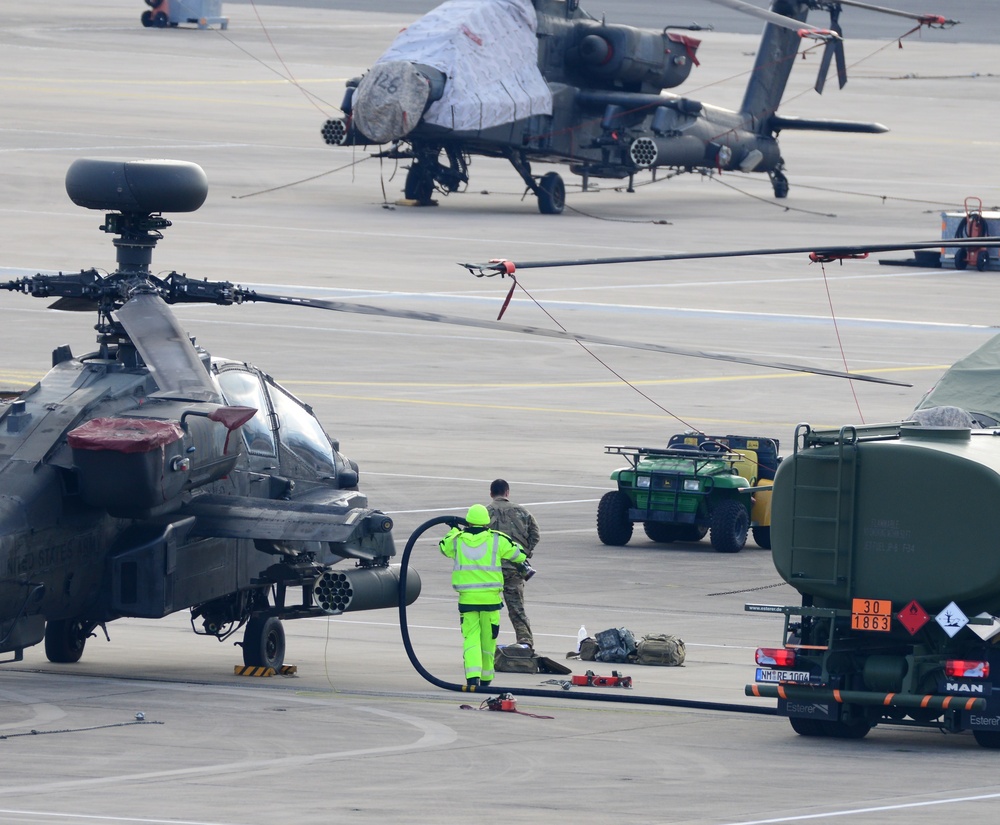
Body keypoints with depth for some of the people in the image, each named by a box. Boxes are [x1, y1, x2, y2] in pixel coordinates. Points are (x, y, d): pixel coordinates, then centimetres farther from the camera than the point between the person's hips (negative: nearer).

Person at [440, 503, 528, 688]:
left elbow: (443, 546, 26)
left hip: (467, 598, 0)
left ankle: (473, 676, -19)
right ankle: (486, 678, 22)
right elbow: (519, 555, 8)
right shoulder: (496, 540, -1)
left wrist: (454, 531, 43)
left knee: (471, 637, -1)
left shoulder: (457, 541, 3)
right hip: (490, 598, 0)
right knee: (488, 638, 12)